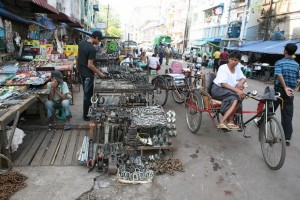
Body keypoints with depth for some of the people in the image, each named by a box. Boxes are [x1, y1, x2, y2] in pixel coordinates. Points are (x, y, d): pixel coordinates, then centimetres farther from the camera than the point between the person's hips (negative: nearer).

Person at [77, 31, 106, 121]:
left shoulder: (81, 43, 3)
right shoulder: (92, 49, -24)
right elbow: (90, 65, -25)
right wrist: (99, 73, -16)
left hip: (81, 71, 8)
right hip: (88, 74, -8)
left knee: (86, 92, 23)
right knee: (87, 94, 3)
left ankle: (89, 104, 42)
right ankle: (85, 115, 13)